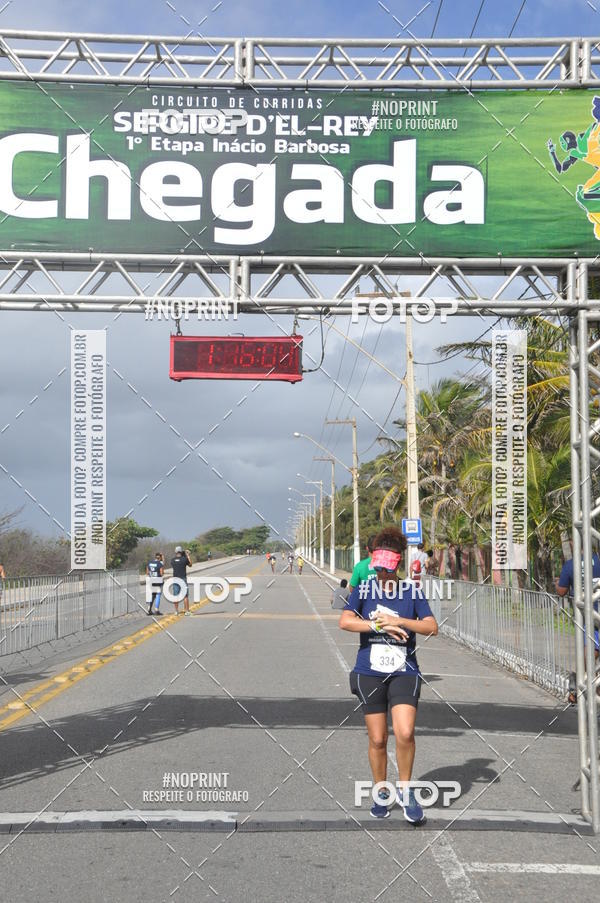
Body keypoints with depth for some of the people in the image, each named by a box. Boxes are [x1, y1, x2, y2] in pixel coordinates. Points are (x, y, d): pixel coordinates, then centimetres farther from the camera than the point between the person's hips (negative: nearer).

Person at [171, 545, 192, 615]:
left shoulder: (172, 560, 1)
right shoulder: (184, 559, -7)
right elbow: (190, 565, 11)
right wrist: (188, 555, 19)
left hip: (175, 579, 3)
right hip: (183, 579, -3)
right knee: (185, 596, 2)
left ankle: (176, 611, 9)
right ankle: (187, 611, 1)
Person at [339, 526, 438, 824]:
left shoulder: (411, 592, 3)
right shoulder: (364, 590, 2)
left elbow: (432, 627, -5)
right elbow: (345, 621, -12)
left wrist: (398, 621, -15)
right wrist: (380, 625, -19)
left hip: (404, 673, -1)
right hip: (370, 673, 1)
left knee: (405, 733, -17)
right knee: (377, 740, 5)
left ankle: (405, 790, 5)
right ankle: (381, 794, 26)